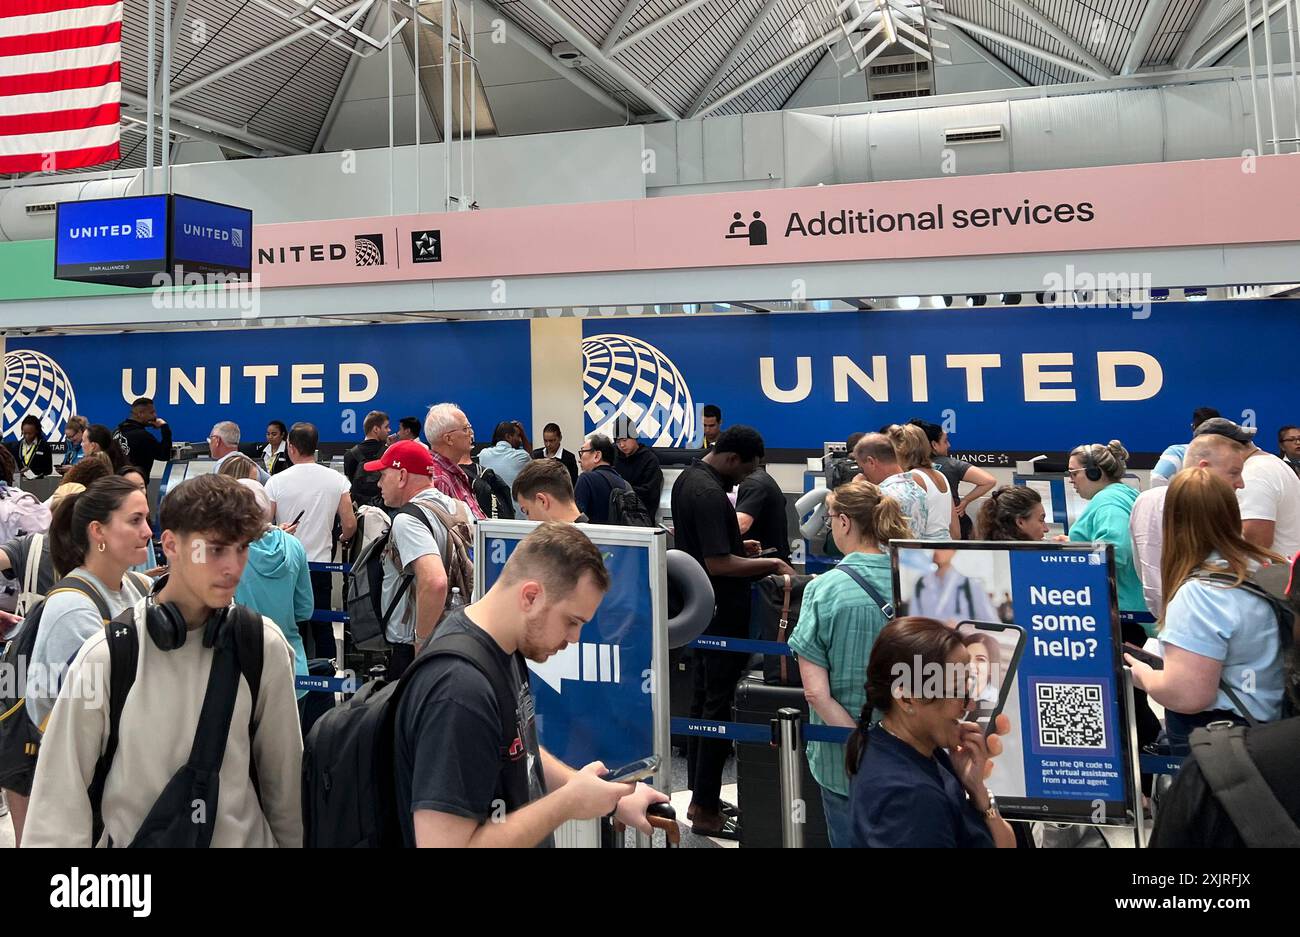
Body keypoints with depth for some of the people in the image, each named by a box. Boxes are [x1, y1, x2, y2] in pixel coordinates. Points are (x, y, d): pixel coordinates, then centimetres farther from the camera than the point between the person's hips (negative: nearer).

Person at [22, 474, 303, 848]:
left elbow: (283, 775, -4)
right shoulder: (106, 655, -16)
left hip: (245, 836, 1)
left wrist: (291, 840, 2)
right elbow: (61, 790, -10)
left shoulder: (265, 646, -12)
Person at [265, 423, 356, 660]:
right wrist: (342, 539, 18)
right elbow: (350, 525, -4)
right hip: (321, 563, 1)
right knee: (323, 627, 11)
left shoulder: (276, 482, -8)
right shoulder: (337, 480, -5)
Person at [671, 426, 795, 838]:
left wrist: (738, 546, 12)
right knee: (719, 706, -3)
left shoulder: (688, 477, 8)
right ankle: (707, 810, 4)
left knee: (703, 699, 16)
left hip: (701, 610, 10)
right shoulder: (709, 494, -24)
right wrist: (770, 564, -20)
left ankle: (701, 796, 26)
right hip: (722, 614, -10)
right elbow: (717, 563, -28)